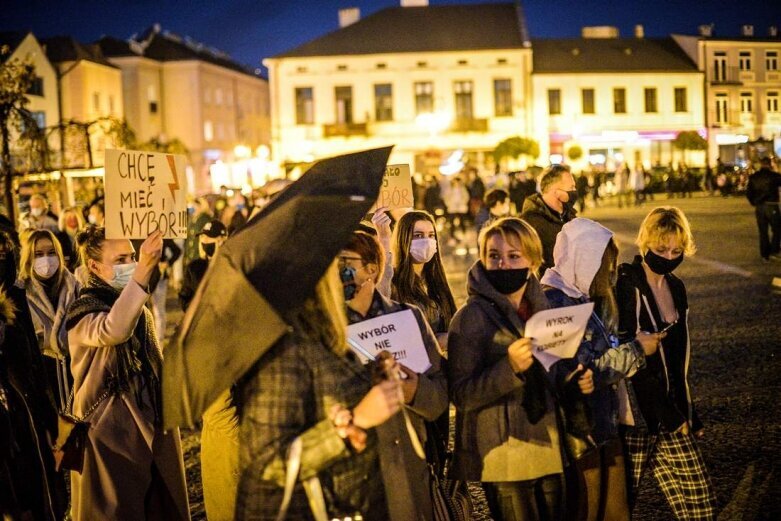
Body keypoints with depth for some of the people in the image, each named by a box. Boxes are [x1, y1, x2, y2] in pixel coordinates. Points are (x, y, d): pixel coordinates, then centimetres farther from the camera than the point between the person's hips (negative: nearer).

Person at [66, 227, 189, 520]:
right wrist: (144, 270, -47)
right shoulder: (82, 312, -14)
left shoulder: (138, 306, 11)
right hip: (112, 433, -7)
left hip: (154, 427, 7)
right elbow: (113, 330, -38)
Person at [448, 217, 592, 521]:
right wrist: (510, 368, -29)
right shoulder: (471, 317, -11)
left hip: (549, 450, 6)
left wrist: (577, 380, -1)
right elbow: (461, 396, -17)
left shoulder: (542, 308, 8)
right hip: (504, 458, -6)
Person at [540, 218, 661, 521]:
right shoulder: (550, 303, -18)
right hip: (576, 436, -8)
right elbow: (578, 373, -21)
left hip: (606, 428, 9)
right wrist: (635, 351, -12)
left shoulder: (588, 298, 11)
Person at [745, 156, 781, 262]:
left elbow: (748, 193, 4)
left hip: (759, 207, 4)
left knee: (763, 232, 10)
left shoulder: (753, 177, 3)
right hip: (772, 206, -4)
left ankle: (765, 255, 11)